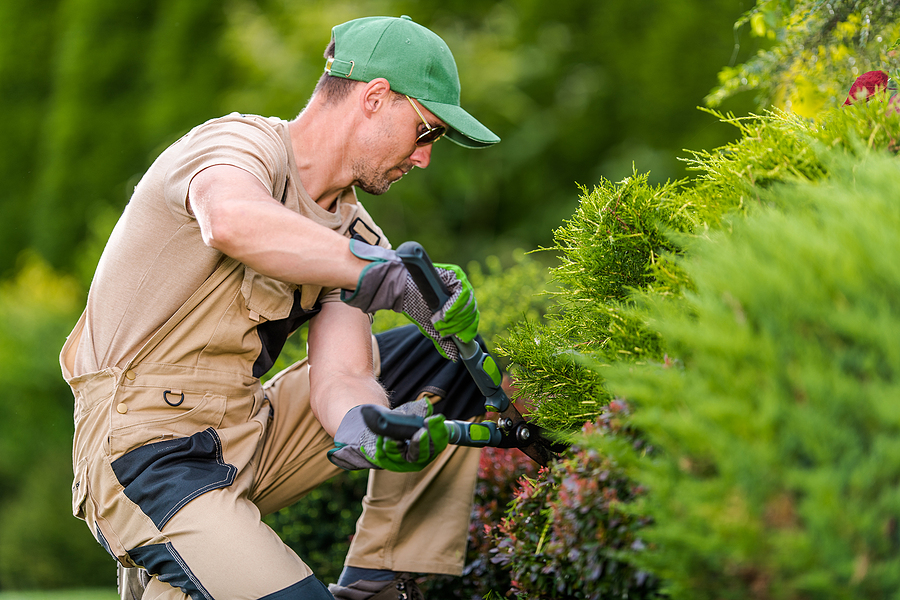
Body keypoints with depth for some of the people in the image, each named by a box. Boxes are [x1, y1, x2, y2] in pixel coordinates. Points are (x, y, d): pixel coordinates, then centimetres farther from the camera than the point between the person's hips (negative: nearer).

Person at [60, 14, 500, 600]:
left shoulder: (349, 237, 10)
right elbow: (233, 221, -40)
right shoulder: (241, 143, -13)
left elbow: (338, 377, -4)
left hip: (250, 433, 8)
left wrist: (368, 430, -28)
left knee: (451, 358, 4)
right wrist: (396, 278, -38)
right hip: (148, 455, -8)